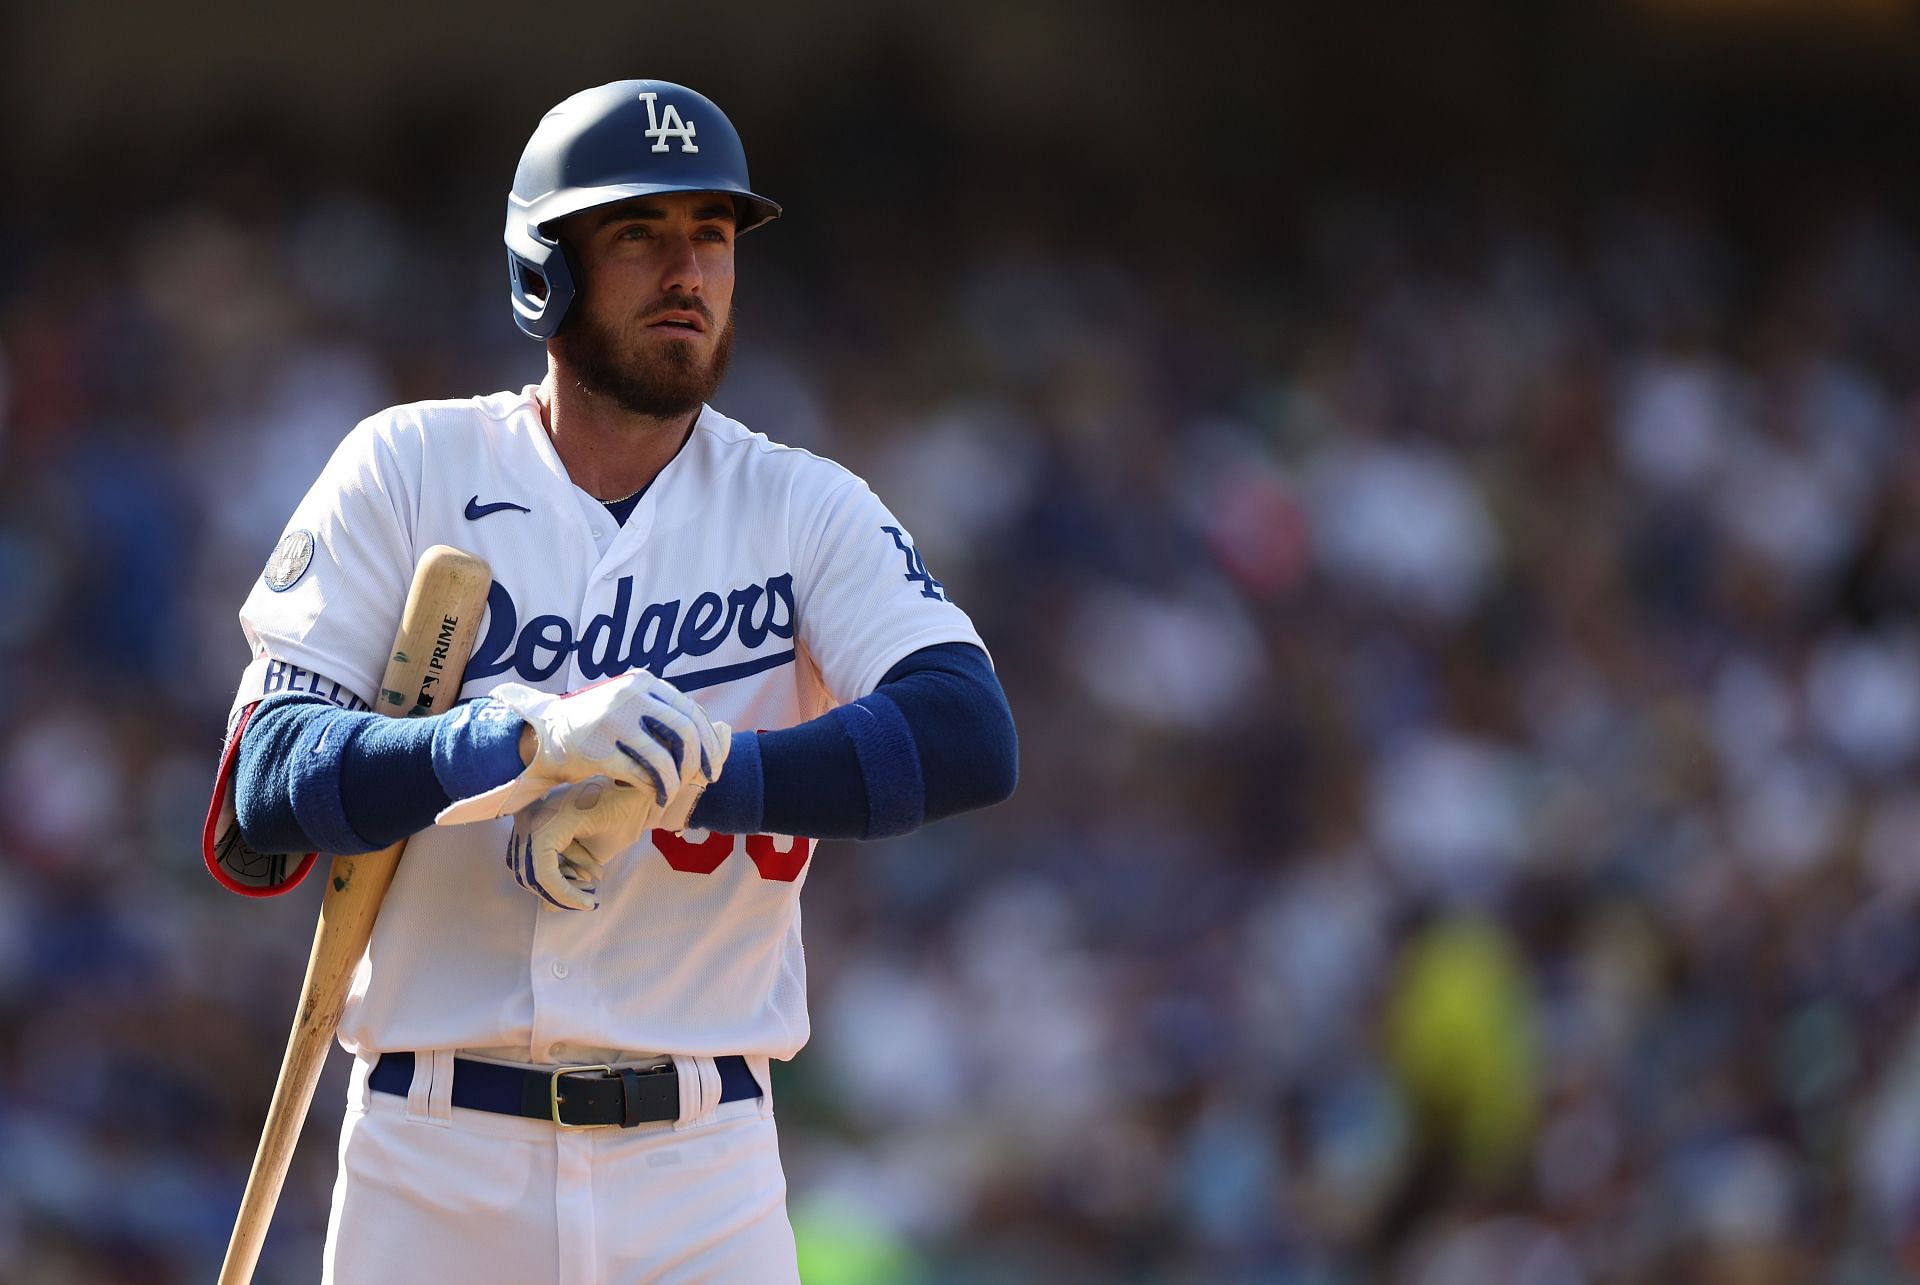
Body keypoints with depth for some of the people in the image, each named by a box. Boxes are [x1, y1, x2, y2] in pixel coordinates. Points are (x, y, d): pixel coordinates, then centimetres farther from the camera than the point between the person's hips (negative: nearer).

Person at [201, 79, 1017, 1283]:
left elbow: (970, 736, -14)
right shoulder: (409, 471, 1)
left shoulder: (806, 508, 4)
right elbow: (259, 786, -9)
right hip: (434, 1170, -1)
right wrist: (522, 740, -27)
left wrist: (671, 782, -25)